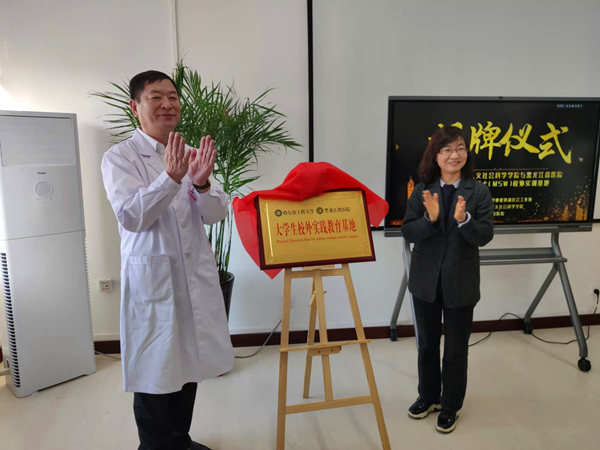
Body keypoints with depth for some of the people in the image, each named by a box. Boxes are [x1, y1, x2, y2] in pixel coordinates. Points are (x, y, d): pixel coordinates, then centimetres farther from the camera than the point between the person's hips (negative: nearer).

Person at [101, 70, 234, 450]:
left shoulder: (192, 154, 8)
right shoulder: (120, 158, -4)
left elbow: (216, 214, 2)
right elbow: (131, 217, -16)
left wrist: (202, 183, -19)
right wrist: (171, 178, -28)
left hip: (196, 273, 5)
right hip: (152, 275, -5)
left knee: (189, 363, 17)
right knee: (156, 370, 6)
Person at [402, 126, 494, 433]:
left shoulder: (478, 191, -6)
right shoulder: (422, 191, -3)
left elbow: (485, 236, -12)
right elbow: (407, 232, -8)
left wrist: (463, 219, -30)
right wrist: (430, 218, -26)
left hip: (461, 283, -1)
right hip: (425, 281, 2)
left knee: (456, 349, 12)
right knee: (427, 344, 18)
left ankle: (450, 406, 33)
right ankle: (428, 397, 39)